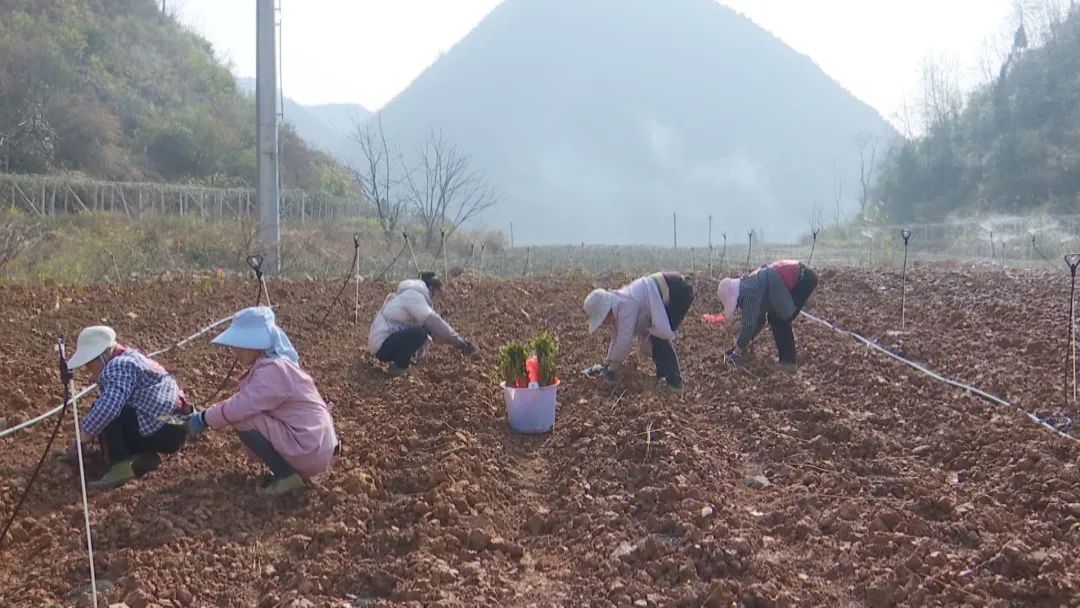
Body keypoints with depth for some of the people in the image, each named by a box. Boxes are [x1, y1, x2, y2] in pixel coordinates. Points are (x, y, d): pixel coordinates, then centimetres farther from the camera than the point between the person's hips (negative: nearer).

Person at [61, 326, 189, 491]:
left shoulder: (117, 366, -15)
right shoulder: (129, 358, 17)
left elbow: (108, 407, -29)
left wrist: (79, 441, -20)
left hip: (164, 432, -11)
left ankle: (121, 466, -22)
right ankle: (146, 457, 6)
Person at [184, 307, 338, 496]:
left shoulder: (272, 370, -20)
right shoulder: (267, 364, 11)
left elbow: (241, 406, -24)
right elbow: (242, 402, 15)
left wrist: (205, 419, -10)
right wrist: (208, 415, 5)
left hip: (310, 450, -10)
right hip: (316, 445, 10)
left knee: (243, 421, -16)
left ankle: (287, 475, -7)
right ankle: (295, 468, 13)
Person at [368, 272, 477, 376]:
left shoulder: (416, 296, 18)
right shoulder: (413, 295, -13)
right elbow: (433, 321, -24)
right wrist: (457, 340, -22)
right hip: (382, 346, -10)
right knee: (420, 332, -31)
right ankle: (398, 366, -13)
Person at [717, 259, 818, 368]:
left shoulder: (750, 294, -21)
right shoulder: (749, 287, 9)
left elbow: (749, 325, -18)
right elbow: (758, 319, 19)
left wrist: (737, 351, -8)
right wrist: (745, 343, 22)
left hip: (804, 279, -10)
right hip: (798, 276, 10)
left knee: (779, 321, -6)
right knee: (774, 318, 12)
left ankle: (787, 362, 0)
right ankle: (786, 358, 20)